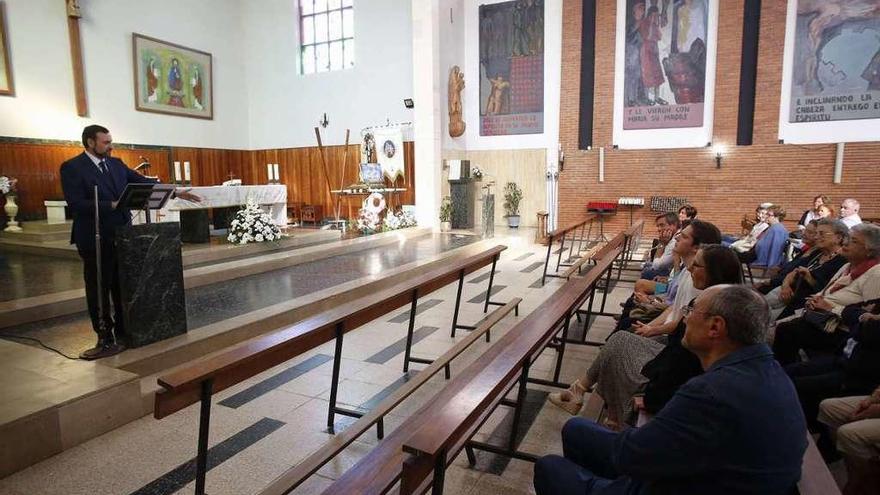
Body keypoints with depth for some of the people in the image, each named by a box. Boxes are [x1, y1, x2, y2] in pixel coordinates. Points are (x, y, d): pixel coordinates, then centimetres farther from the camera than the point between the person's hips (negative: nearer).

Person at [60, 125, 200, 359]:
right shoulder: (72, 168, -8)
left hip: (121, 235, 6)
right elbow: (76, 204, -17)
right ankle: (106, 340, 13)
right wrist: (112, 205, -24)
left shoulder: (116, 164, 10)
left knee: (123, 287, 14)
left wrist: (175, 192, 0)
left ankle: (123, 334, 27)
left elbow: (143, 182, 8)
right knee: (98, 290, 3)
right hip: (96, 239, -6)